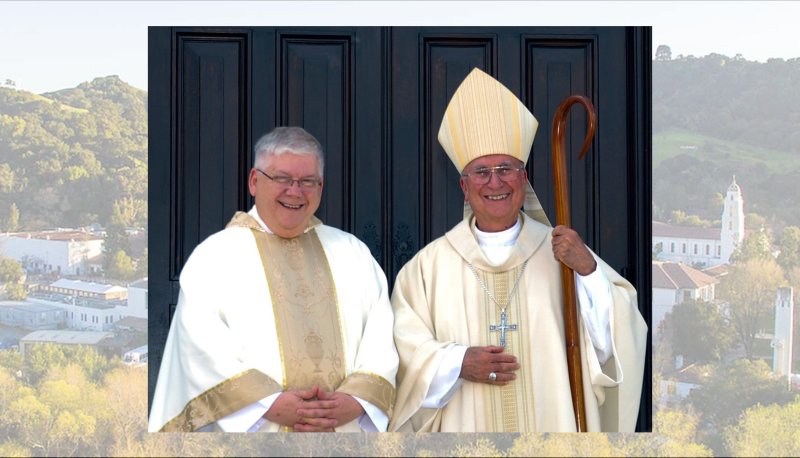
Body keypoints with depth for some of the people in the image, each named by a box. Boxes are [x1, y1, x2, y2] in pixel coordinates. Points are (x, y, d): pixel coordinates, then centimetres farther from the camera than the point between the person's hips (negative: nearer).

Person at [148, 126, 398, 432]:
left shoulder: (353, 253, 9)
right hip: (253, 430, -3)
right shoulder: (214, 256, -1)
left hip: (347, 428, 3)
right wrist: (272, 404, -21)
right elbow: (203, 347, -12)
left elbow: (382, 337, 0)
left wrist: (355, 400, -16)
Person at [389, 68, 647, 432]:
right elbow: (404, 348, -5)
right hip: (464, 426, 0)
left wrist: (587, 269, -20)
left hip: (552, 421, 1)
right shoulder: (431, 263, -2)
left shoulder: (561, 250, -2)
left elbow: (614, 340, -8)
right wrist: (458, 363, -19)